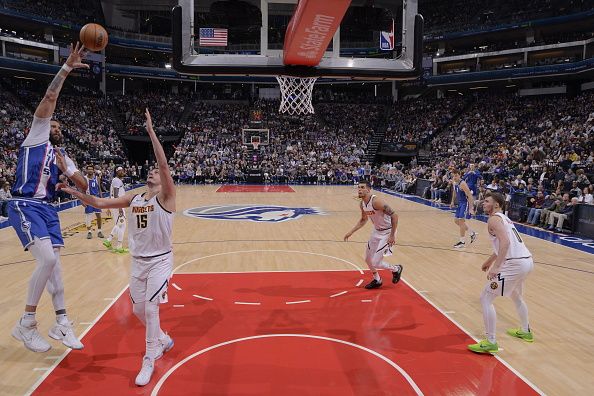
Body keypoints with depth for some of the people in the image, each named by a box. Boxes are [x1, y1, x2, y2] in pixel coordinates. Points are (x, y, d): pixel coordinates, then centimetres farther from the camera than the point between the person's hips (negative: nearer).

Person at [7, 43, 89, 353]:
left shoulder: (62, 155, 22)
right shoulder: (36, 138, 4)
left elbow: (84, 187, 17)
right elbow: (49, 99, -7)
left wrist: (66, 171, 3)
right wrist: (66, 69, -11)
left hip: (47, 209, 7)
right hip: (25, 206, -7)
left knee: (53, 263, 4)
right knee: (47, 259, -20)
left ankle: (61, 323, 12)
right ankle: (26, 324, -5)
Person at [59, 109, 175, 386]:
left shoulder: (165, 197, -10)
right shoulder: (133, 199, 8)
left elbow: (164, 165, -25)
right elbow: (99, 203, 10)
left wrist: (151, 131, -29)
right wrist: (75, 192, -1)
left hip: (160, 261, -7)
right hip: (138, 261, 7)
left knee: (150, 308, -12)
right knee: (138, 309, 12)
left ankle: (149, 361, 5)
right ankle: (163, 340, 38)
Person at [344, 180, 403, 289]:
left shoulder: (376, 201, -29)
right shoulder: (362, 204, -2)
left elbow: (394, 215, -28)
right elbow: (363, 220, 16)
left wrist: (392, 235, -27)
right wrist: (351, 232, 11)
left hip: (387, 232, -8)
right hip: (376, 231, 9)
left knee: (375, 263, -8)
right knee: (368, 259, 16)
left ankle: (396, 269, 19)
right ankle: (377, 280, 38)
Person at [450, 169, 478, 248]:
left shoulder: (462, 184, -24)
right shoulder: (454, 183, 3)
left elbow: (470, 196, -25)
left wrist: (471, 208, -29)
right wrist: (452, 201, 22)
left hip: (466, 203, -9)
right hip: (460, 203, 9)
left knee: (461, 221, -8)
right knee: (456, 220, 12)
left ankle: (462, 241, 3)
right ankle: (472, 233, 25)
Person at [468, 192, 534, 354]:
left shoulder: (494, 219, -8)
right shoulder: (505, 218, 22)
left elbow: (505, 242, -23)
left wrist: (495, 267, -24)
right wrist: (490, 260, 42)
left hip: (514, 264, -10)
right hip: (528, 261, 10)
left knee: (486, 299, -3)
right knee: (516, 296, 34)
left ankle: (491, 343, 0)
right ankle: (525, 332, 51)